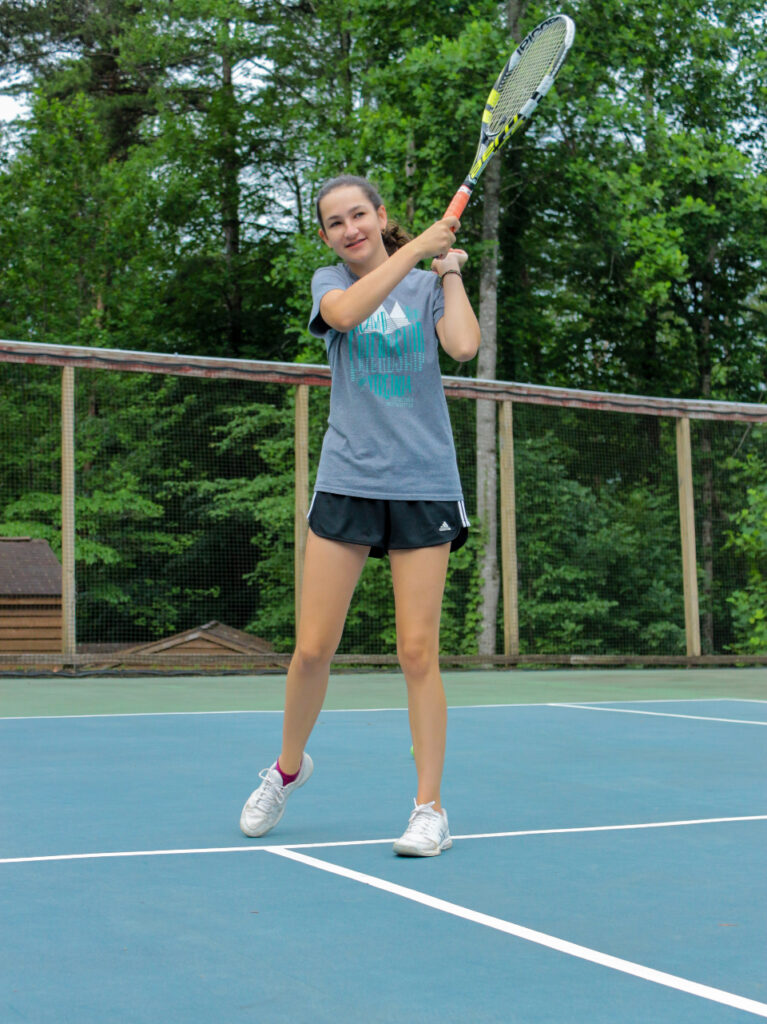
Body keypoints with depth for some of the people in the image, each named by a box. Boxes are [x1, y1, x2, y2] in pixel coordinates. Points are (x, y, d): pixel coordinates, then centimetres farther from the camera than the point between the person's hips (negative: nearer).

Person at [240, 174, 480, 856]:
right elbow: (346, 313, -15)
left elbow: (464, 346, -11)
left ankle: (430, 807, 6)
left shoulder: (428, 284, 9)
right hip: (347, 479, 1)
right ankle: (289, 767, 27)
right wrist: (418, 247, -14)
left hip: (424, 484, -1)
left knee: (418, 652, -3)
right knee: (313, 648, 1)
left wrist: (450, 268, 0)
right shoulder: (328, 282, 10)